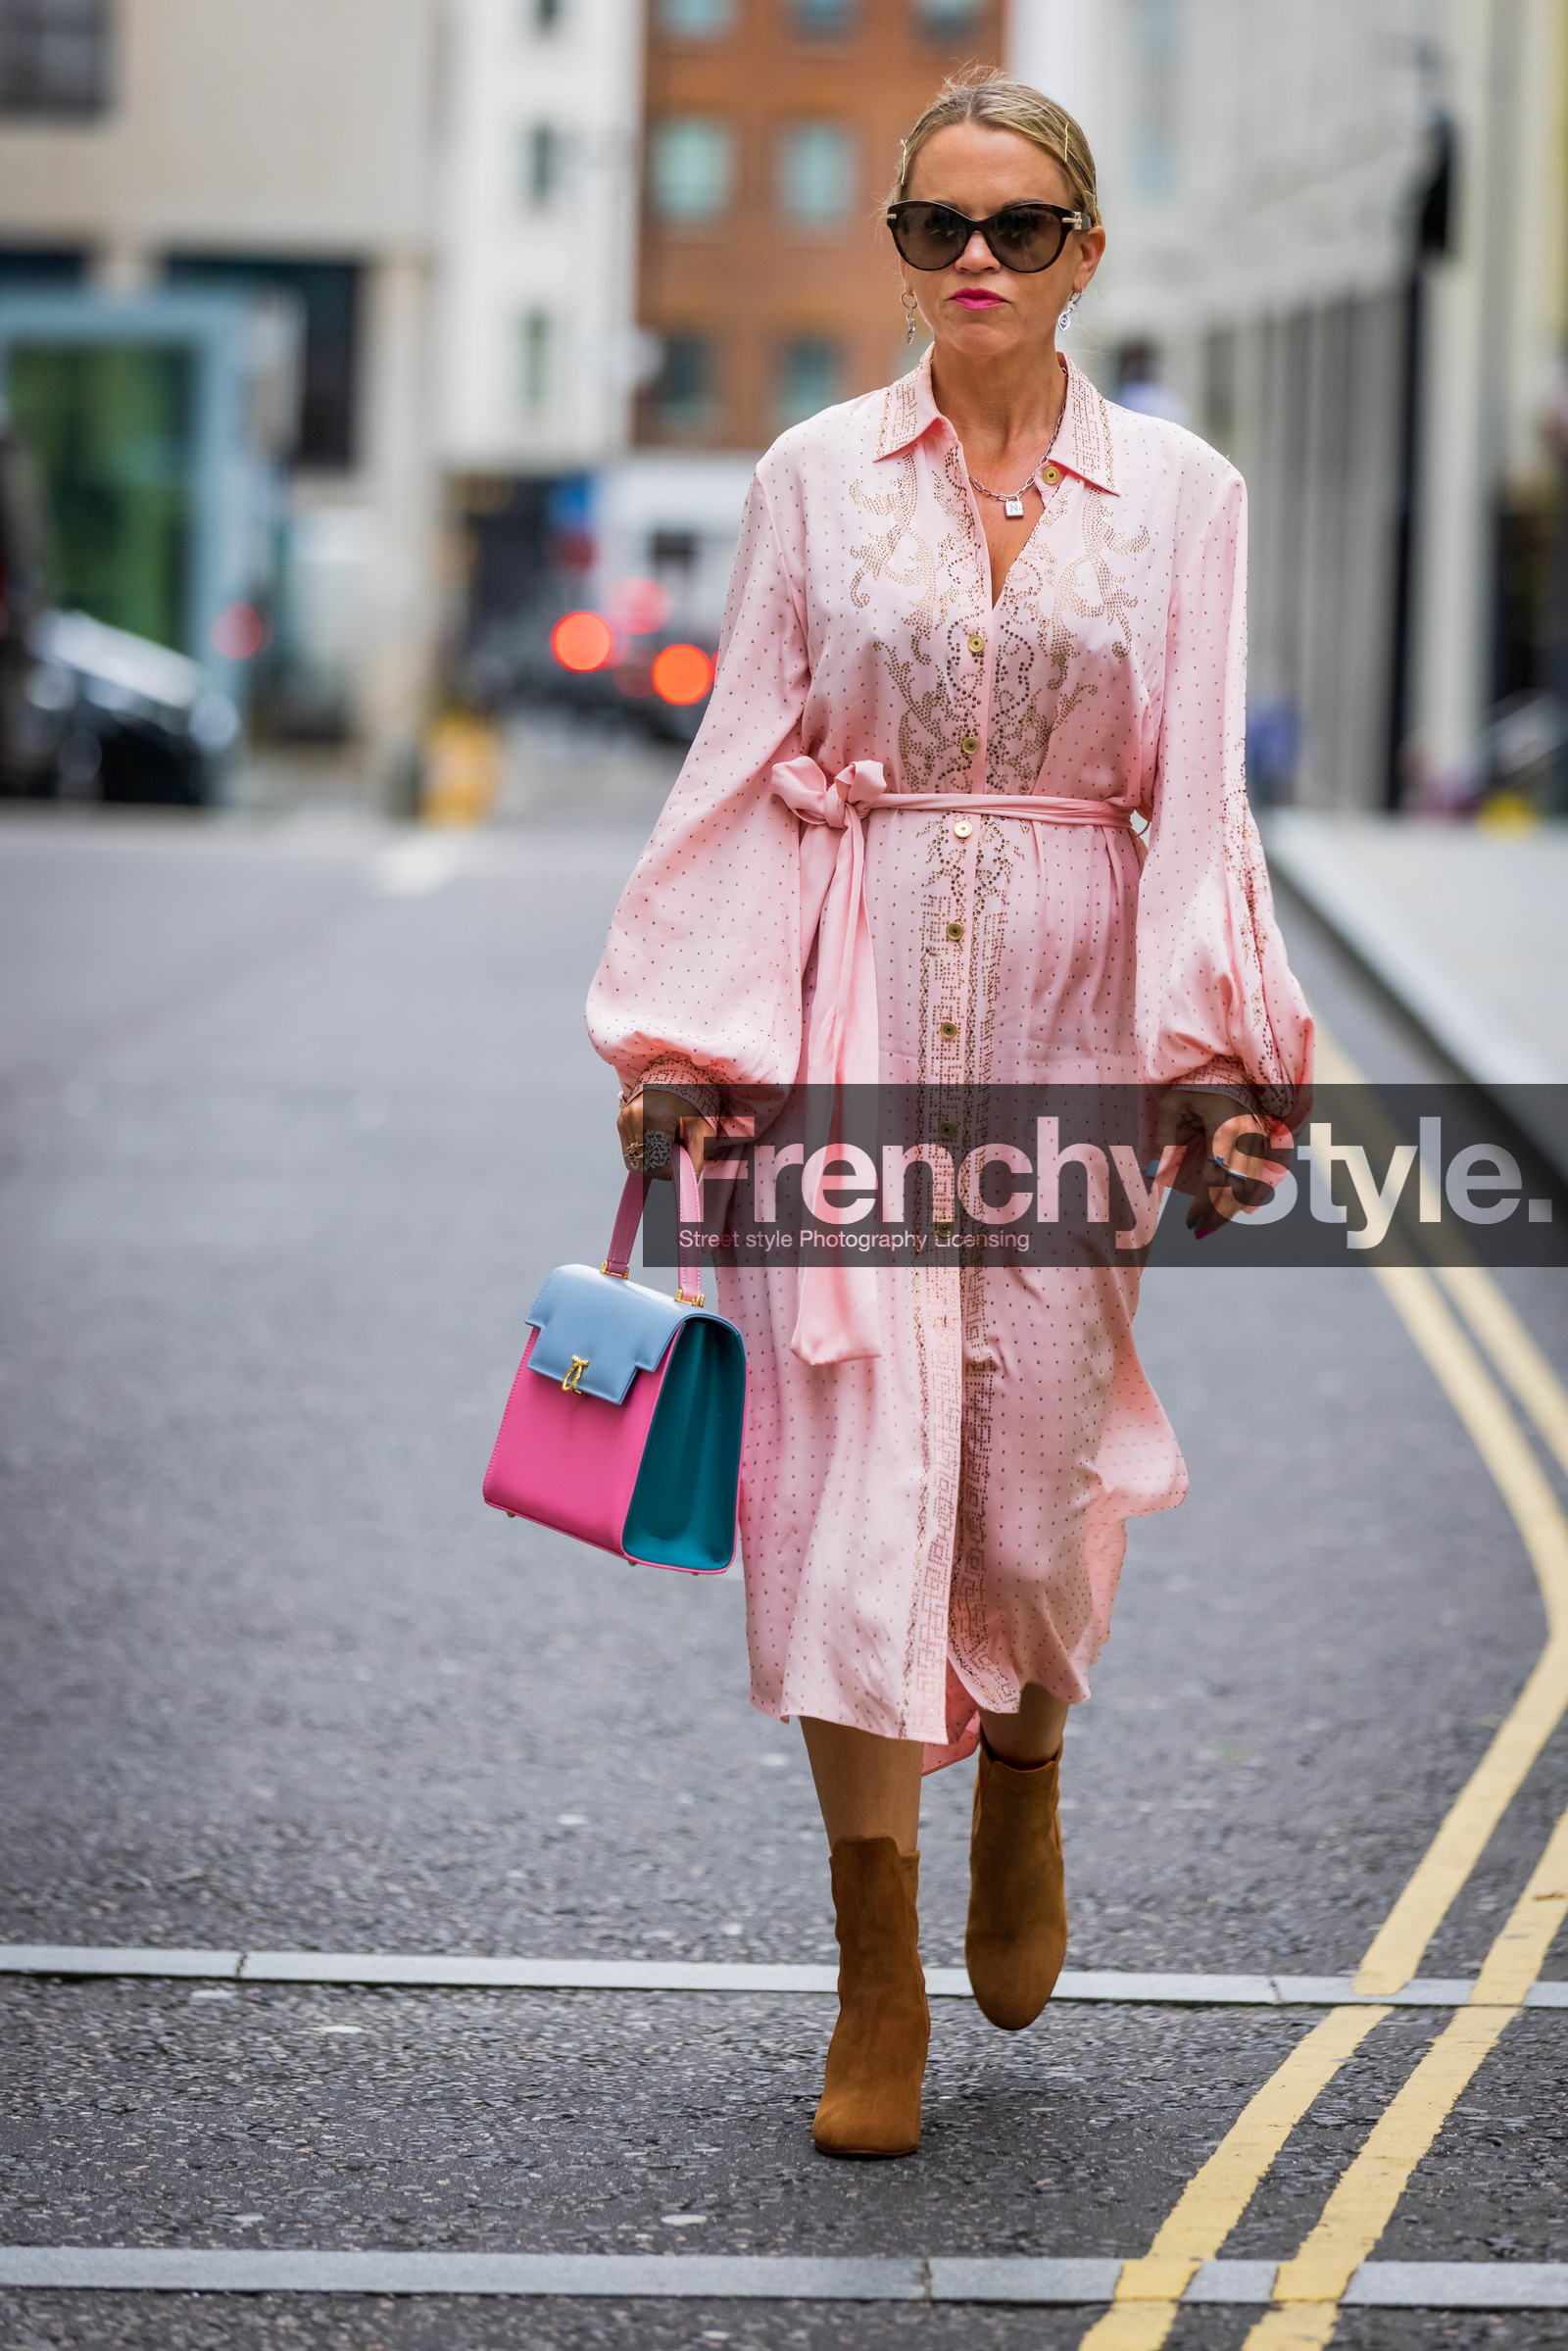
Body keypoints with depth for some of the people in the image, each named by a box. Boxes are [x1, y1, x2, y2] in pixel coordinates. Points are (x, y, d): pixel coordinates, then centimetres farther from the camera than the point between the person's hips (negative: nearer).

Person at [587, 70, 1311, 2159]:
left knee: (1036, 1473, 1)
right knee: (853, 1460, -5)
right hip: (850, 1009, 0)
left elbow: (1198, 796, 1)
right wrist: (685, 1051, 0)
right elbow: (749, 771, 5)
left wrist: (1217, 1063, -9)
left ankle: (1022, 1778, 37)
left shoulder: (1178, 493, 4)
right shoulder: (817, 476, 5)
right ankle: (879, 1992, 4)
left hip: (1070, 1010, 0)